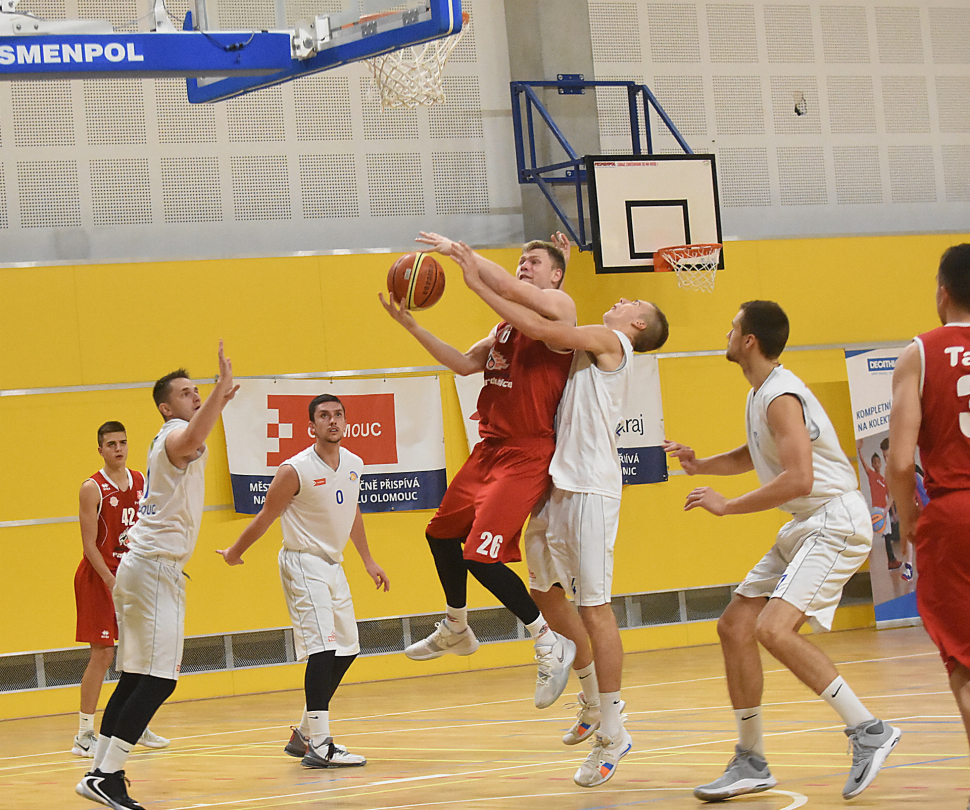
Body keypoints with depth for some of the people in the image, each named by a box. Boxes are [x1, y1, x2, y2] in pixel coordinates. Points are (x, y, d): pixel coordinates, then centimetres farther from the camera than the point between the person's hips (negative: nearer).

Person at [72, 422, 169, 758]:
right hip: (99, 578, -6)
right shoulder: (93, 488, -11)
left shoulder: (141, 482, 7)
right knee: (102, 653, -9)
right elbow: (90, 545, -14)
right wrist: (112, 582, -21)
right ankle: (84, 736, -4)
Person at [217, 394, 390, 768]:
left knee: (346, 649, 12)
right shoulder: (295, 470, -17)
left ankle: (305, 734, 23)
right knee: (323, 647, -20)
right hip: (302, 564, -8)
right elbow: (265, 518, -5)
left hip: (333, 565, 8)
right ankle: (319, 746, -24)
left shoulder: (354, 464, 4)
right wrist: (234, 553, 6)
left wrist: (368, 561, 26)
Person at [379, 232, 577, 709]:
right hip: (490, 446, 10)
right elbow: (465, 364, 12)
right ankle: (456, 629, 41)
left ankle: (550, 641, -6)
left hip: (527, 453, -10)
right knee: (443, 532, 22)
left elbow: (504, 286, -26)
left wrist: (457, 250, -17)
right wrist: (411, 325, 5)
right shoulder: (507, 327, 17)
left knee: (482, 554, -18)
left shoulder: (559, 307, -9)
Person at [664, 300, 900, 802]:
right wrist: (701, 465, 16)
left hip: (835, 522, -10)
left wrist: (727, 506, -22)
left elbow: (799, 478, -29)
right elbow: (756, 455, 32)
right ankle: (751, 764, 15)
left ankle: (869, 732, -17)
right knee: (734, 627, 8)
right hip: (804, 526, 10)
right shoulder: (760, 393, 13)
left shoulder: (781, 397, -19)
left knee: (774, 628, -25)